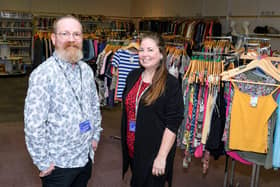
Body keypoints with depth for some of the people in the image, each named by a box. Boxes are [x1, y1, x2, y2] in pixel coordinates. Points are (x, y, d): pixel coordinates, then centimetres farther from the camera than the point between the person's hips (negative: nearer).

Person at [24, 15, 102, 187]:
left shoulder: (86, 70, 3)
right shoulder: (43, 74, -18)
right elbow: (34, 123, -18)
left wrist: (95, 135, 11)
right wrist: (43, 162, -14)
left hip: (86, 156, 6)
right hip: (58, 162, -6)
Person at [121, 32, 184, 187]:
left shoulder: (171, 84, -14)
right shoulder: (133, 76, 4)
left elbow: (172, 124, -16)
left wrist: (161, 157, -18)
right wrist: (125, 143, 15)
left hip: (154, 152, -5)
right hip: (132, 149, 6)